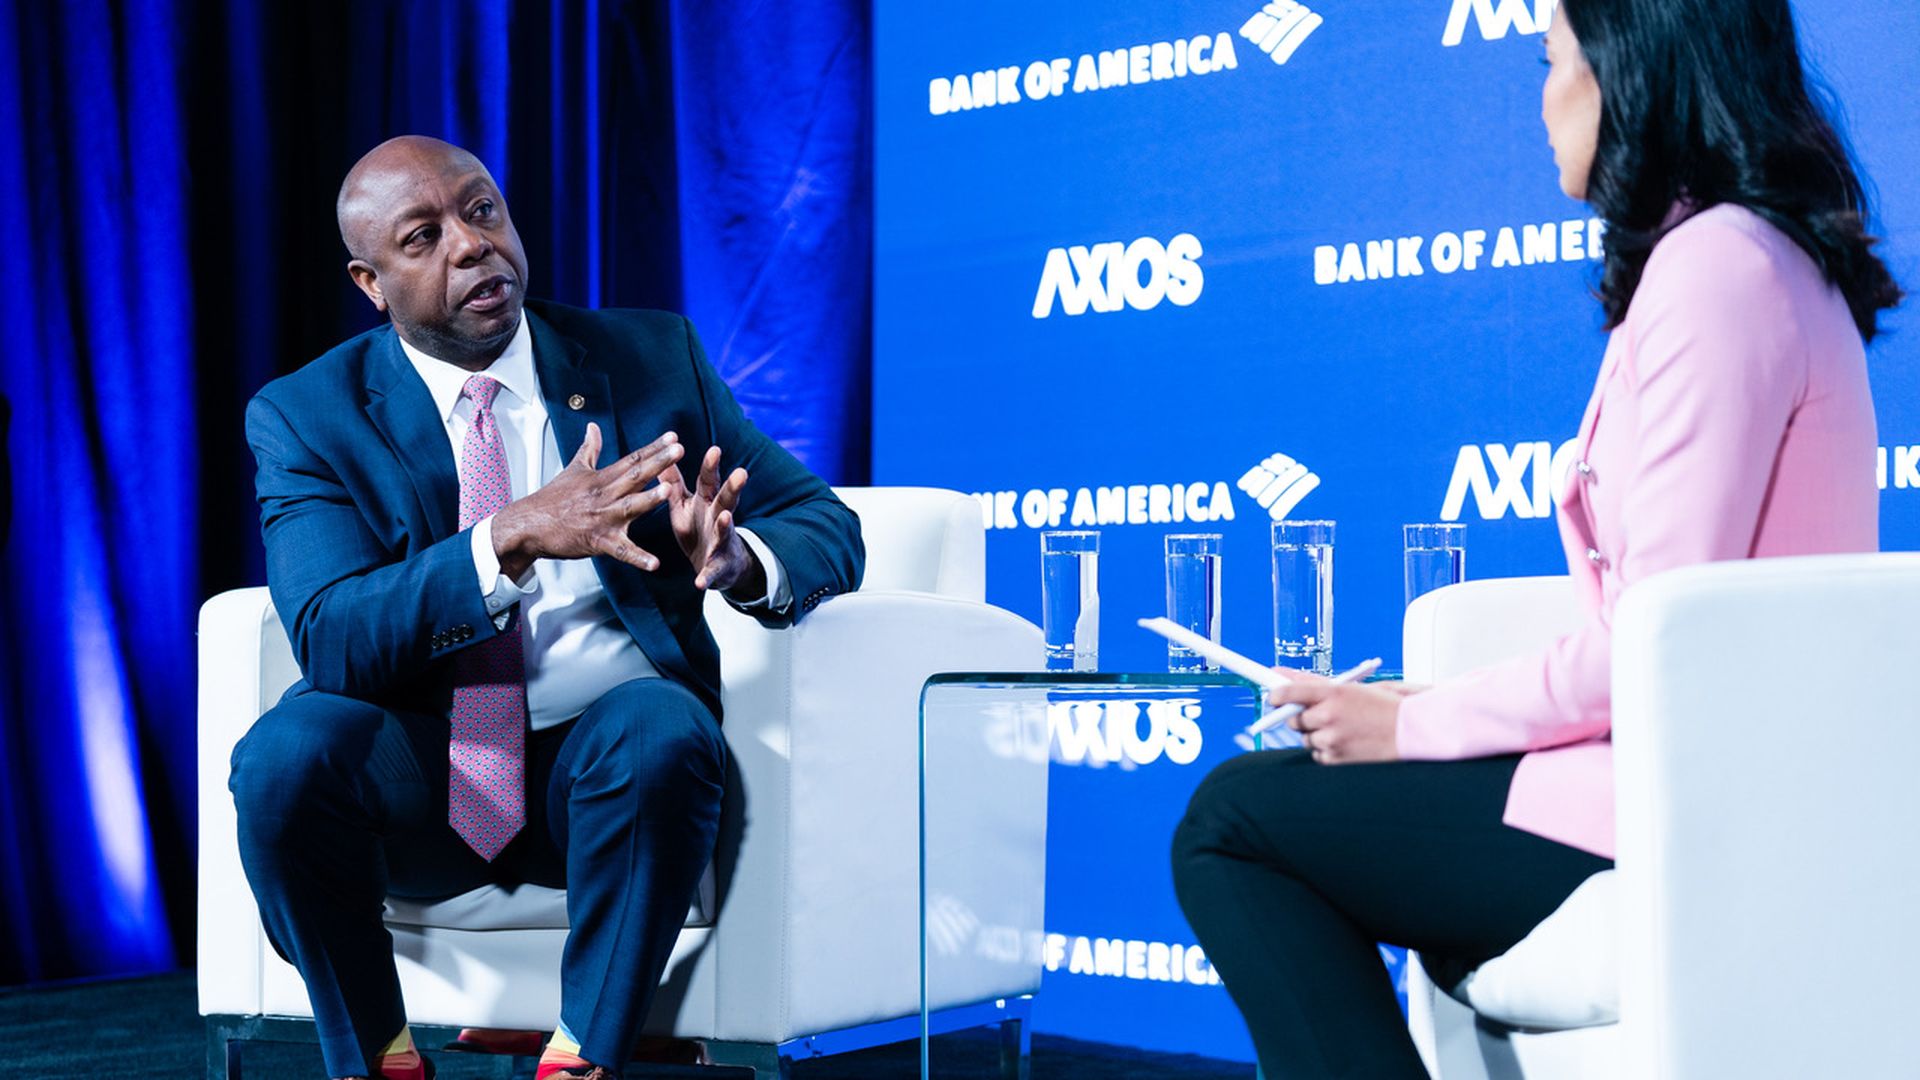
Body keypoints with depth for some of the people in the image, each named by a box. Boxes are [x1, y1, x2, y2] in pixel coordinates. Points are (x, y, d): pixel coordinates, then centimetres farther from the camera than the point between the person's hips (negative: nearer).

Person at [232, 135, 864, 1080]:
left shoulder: (653, 358, 5)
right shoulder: (306, 418, 0)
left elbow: (828, 528, 4)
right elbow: (331, 639, -15)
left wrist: (738, 558, -20)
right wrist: (513, 537, -30)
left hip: (608, 759, 0)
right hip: (421, 787, 0)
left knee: (663, 724, -33)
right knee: (287, 748, -30)